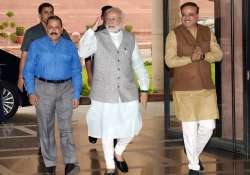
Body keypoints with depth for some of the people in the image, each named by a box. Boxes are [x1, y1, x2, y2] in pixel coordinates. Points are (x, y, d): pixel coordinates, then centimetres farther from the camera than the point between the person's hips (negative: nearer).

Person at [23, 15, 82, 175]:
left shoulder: (70, 47, 5)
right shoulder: (36, 45, 2)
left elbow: (76, 72, 5)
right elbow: (29, 70, 1)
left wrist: (76, 96, -1)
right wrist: (31, 92, -8)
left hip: (66, 89, 0)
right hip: (43, 89, 0)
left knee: (66, 126, -9)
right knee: (46, 127, 2)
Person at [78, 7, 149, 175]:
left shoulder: (130, 38, 6)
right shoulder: (97, 38, -5)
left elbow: (138, 65, 10)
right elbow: (82, 53, -24)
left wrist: (144, 90, 7)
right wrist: (93, 29, -26)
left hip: (127, 93, 3)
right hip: (104, 95, -3)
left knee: (130, 129, 5)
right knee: (107, 131, 6)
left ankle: (118, 153, 35)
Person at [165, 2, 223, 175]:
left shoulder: (207, 32, 5)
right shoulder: (174, 34, -7)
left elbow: (218, 55, -1)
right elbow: (170, 61, -13)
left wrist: (203, 55, -20)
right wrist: (191, 58, -26)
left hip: (206, 87, 4)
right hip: (184, 88, -4)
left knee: (208, 126, 2)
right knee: (190, 127, 0)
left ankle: (195, 154, 30)